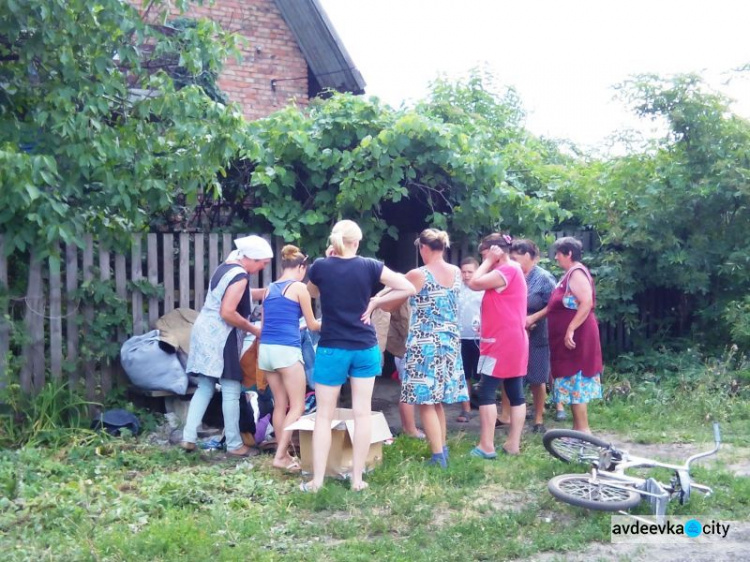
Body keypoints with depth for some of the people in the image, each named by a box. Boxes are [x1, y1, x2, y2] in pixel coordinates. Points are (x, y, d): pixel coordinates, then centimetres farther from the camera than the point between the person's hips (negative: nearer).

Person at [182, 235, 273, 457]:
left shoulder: (226, 267, 14)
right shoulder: (240, 275, -16)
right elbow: (228, 313, -22)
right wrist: (253, 329, -11)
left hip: (205, 331, 10)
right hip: (219, 336, -10)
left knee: (205, 387, 13)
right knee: (231, 391, -2)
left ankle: (188, 437, 9)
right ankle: (234, 445, 4)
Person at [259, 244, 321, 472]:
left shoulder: (270, 289, 16)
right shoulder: (299, 287, -1)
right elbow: (312, 325, 5)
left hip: (265, 349, 7)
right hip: (287, 350, -7)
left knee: (280, 404, 14)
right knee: (297, 406, 0)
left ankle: (284, 454, 17)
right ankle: (280, 456, -7)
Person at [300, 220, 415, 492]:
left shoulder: (320, 266, -5)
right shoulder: (369, 266, -3)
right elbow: (408, 288, -4)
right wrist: (374, 302, -1)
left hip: (332, 349, -1)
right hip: (365, 348, 1)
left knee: (324, 414, 6)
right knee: (362, 413, 7)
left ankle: (317, 480, 7)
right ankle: (357, 479, 10)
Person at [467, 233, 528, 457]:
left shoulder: (508, 270, -14)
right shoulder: (511, 271, 18)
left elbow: (475, 283, -19)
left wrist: (490, 261, -10)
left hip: (501, 342, -10)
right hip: (513, 341, 10)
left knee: (486, 392, -7)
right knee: (516, 393, 7)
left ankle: (486, 447, -8)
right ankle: (513, 444, 10)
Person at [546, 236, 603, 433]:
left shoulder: (577, 273, -15)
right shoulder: (570, 274, 16)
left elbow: (587, 303, -26)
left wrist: (570, 330, -28)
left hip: (575, 337, -10)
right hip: (571, 338, 10)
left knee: (575, 382, -8)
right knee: (574, 383, 12)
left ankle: (583, 430, -5)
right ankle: (577, 428, 17)